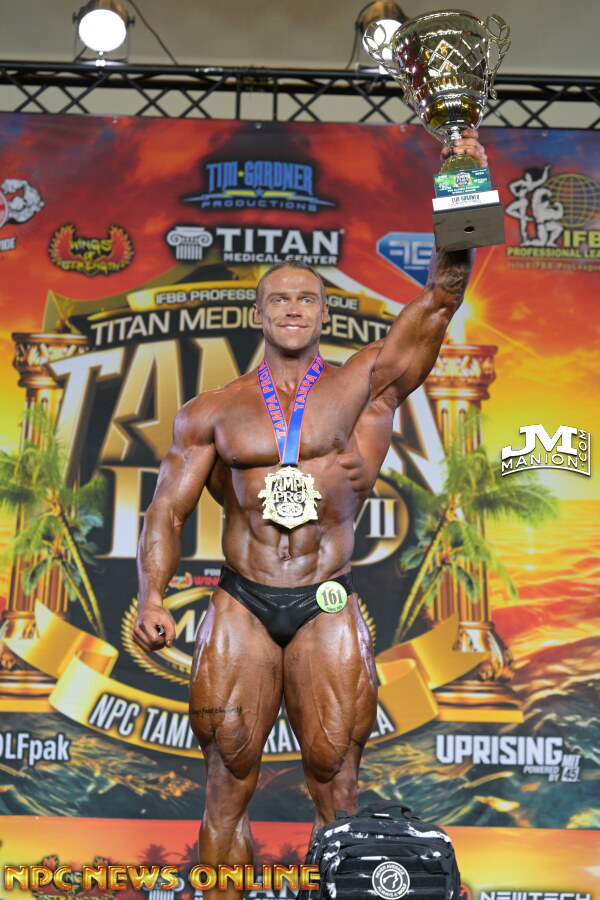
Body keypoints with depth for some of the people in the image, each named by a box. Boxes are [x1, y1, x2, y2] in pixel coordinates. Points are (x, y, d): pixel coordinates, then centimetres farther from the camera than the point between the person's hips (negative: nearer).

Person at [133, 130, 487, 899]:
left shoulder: (367, 383, 1)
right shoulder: (212, 411, 6)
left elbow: (440, 295, -10)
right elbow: (167, 512, 6)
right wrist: (152, 597, -10)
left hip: (327, 610, -1)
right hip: (241, 606, 1)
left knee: (336, 789, 8)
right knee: (228, 786, 9)